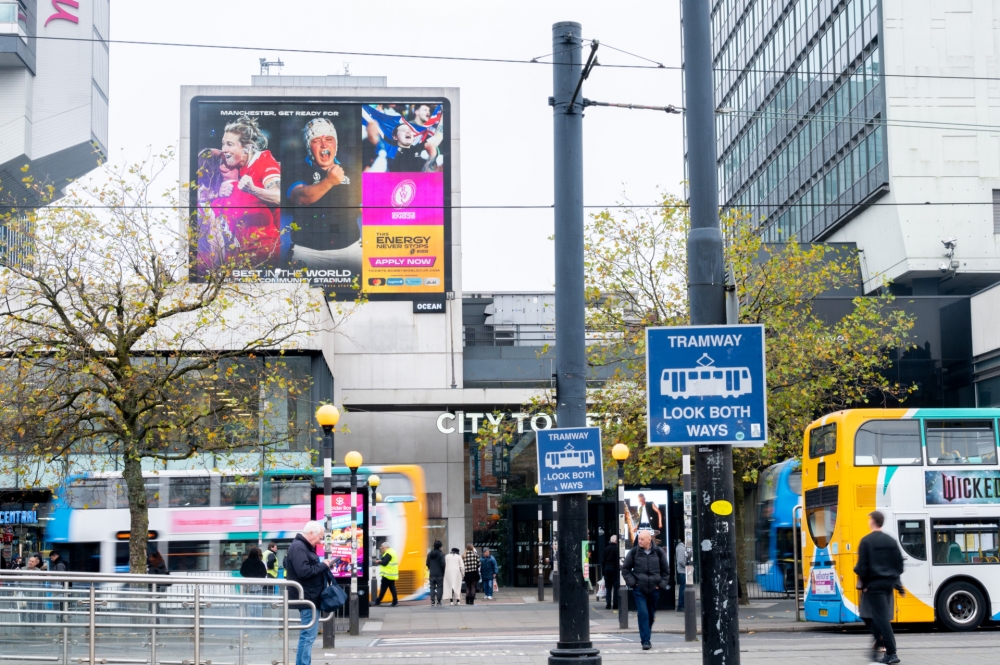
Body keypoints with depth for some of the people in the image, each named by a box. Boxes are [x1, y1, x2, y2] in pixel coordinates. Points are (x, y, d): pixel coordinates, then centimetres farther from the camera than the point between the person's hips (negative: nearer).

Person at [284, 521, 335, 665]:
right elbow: (304, 572, -26)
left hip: (309, 598, 11)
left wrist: (324, 566, 4)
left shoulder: (305, 547, 17)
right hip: (306, 598, -11)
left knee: (307, 635, 14)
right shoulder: (298, 547, -17)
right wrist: (323, 565, -16)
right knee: (308, 635, -9)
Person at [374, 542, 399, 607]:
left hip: (388, 575, -10)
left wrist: (379, 562, -4)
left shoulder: (388, 554, -16)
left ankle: (378, 601, 2)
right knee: (392, 587, 9)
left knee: (383, 588, -4)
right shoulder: (392, 552, 17)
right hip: (392, 574, 10)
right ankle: (395, 601, 4)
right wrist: (381, 561, 6)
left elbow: (384, 563, -22)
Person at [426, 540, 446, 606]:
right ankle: (438, 602, -1)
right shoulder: (441, 554, -11)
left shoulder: (429, 554, 6)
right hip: (439, 574, -4)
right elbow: (443, 564, -14)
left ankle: (432, 601, 3)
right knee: (439, 587, 1)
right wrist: (443, 571, -2)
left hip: (432, 574, 4)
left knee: (432, 587, 8)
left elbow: (427, 563, 9)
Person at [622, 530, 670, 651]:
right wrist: (632, 582, -4)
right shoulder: (633, 552, -3)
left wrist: (661, 584, 1)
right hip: (639, 589, -2)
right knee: (643, 614, -13)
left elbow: (666, 570, 9)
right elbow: (625, 569, 6)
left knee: (651, 615, 12)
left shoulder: (659, 552, -1)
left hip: (654, 588, 2)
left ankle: (646, 638, 30)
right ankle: (645, 641, -12)